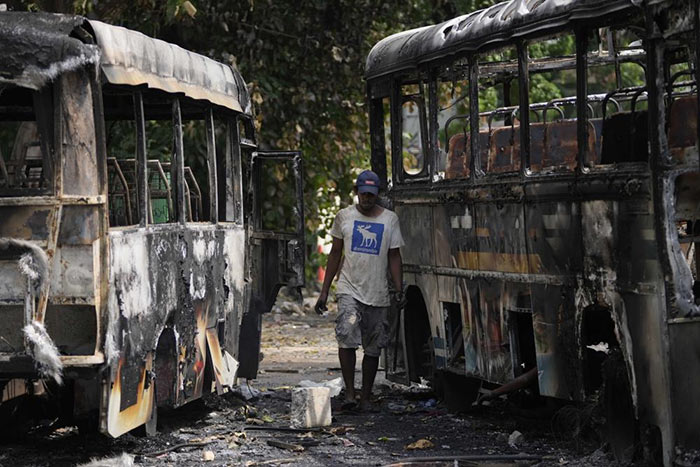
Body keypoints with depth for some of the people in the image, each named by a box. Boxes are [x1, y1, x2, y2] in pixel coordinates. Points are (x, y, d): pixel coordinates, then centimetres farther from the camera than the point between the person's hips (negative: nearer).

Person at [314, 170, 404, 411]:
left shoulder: (390, 219, 6)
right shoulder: (344, 216, 6)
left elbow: (394, 256, 9)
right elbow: (335, 253, 12)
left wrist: (398, 289, -4)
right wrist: (324, 291, 9)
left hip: (378, 294, 1)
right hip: (349, 289, -1)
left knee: (373, 348, 4)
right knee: (347, 338, -18)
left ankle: (366, 397, 14)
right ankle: (349, 392, -13)